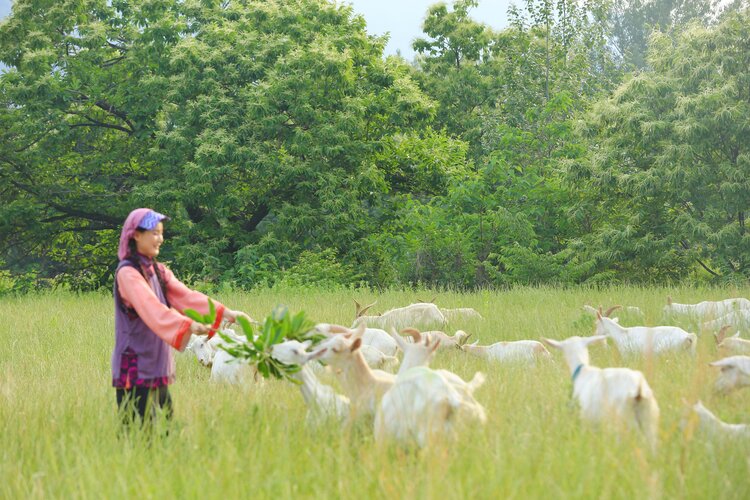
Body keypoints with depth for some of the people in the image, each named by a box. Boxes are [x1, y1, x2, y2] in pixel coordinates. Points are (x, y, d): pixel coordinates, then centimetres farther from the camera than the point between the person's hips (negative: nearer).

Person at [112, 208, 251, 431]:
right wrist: (188, 325, -41)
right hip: (136, 368, -8)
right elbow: (151, 307, -27)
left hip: (158, 368, 8)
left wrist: (225, 312, -9)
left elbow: (185, 296, 4)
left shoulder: (158, 270, 14)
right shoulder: (127, 273, -12)